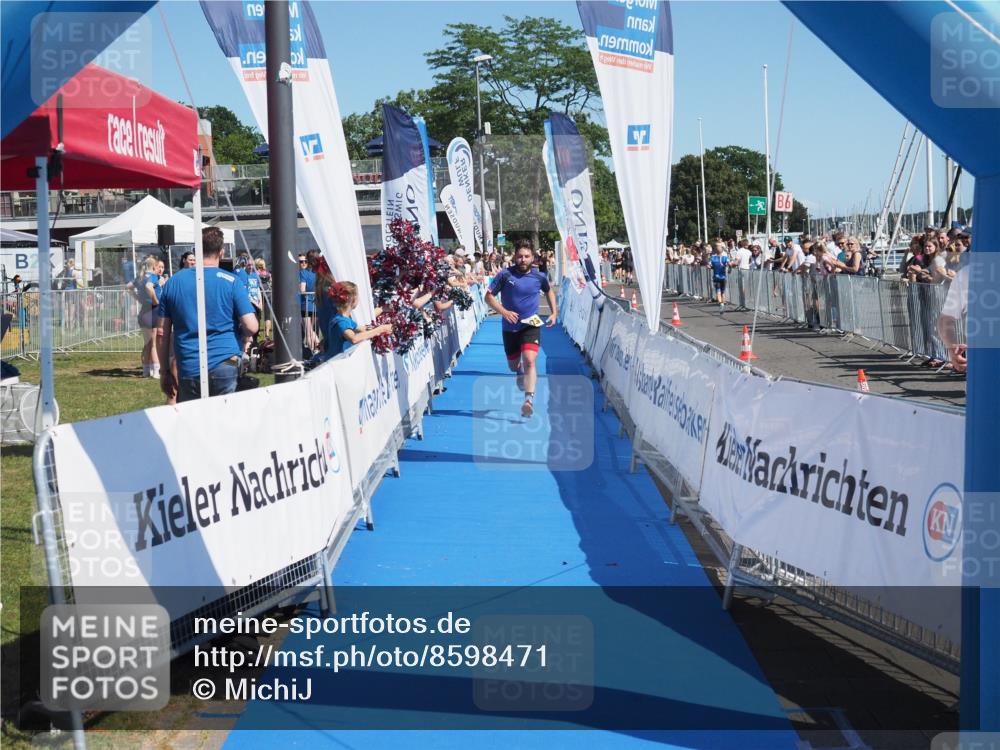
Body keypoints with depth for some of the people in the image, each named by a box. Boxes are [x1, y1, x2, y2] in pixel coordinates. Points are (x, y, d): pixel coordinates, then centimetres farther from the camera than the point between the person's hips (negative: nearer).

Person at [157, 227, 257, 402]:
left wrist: (164, 371, 15)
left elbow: (163, 333, 8)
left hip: (188, 370, 2)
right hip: (225, 367, -2)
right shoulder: (231, 282, -2)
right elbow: (251, 328, -7)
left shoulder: (174, 282, 7)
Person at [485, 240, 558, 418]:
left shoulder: (539, 277, -2)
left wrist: (554, 313, 10)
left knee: (529, 361, -22)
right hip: (510, 328, 2)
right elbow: (489, 296, -5)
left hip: (531, 326, -1)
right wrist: (504, 311, -19)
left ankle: (529, 400, -29)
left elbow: (549, 291, 20)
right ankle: (521, 372, 54)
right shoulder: (505, 275, -8)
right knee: (513, 366, 16)